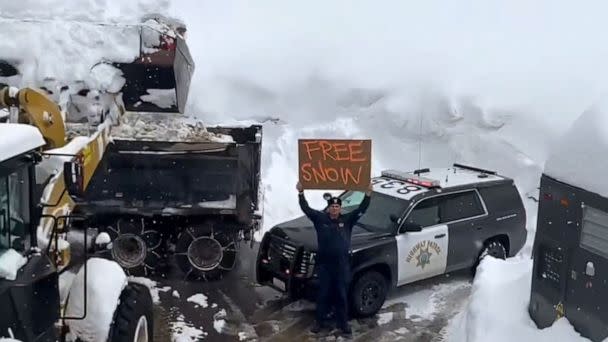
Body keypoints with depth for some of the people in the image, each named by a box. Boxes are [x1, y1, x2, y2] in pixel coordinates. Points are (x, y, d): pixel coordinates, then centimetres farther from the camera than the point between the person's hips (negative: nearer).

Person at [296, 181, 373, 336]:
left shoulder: (347, 220, 1)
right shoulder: (320, 218, -1)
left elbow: (361, 209, -6)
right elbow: (306, 208, -8)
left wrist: (368, 194, -15)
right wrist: (301, 193, -18)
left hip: (342, 265, 1)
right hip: (324, 264, 0)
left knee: (342, 295, 10)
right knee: (323, 295, 9)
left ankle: (343, 323, 22)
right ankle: (320, 322, 21)